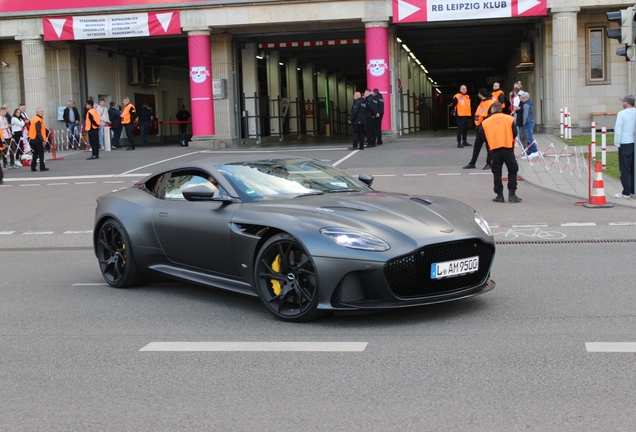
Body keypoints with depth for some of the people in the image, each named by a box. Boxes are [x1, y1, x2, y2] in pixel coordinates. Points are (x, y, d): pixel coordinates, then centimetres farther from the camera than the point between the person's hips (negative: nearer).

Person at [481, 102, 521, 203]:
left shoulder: (485, 122, 6)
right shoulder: (509, 118, 4)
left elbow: (484, 137, 7)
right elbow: (515, 133, 3)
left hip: (494, 149, 1)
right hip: (508, 148, -1)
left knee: (497, 172, 7)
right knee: (512, 171, 6)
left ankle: (499, 195, 6)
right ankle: (512, 194, -1)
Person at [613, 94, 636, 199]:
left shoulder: (622, 113, -11)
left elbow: (618, 129, -13)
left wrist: (617, 143, -4)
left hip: (625, 144, -5)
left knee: (625, 169, -1)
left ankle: (626, 192, 0)